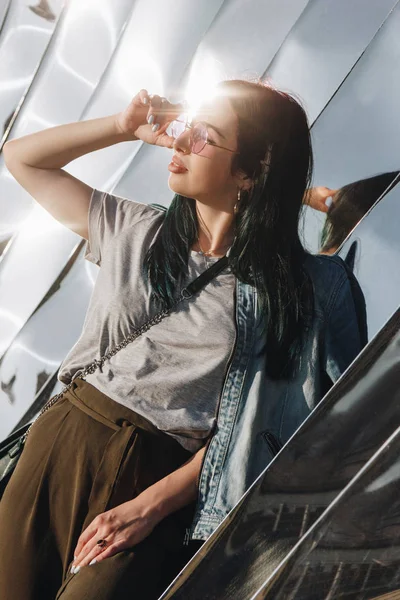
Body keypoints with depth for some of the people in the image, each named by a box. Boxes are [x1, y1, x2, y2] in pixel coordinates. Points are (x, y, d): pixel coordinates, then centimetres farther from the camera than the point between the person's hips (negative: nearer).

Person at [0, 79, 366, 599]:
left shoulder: (302, 289, -1)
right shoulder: (137, 230, 11)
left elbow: (247, 422, -7)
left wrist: (153, 504, -15)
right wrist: (127, 127, 10)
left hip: (161, 475, -4)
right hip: (60, 441, 4)